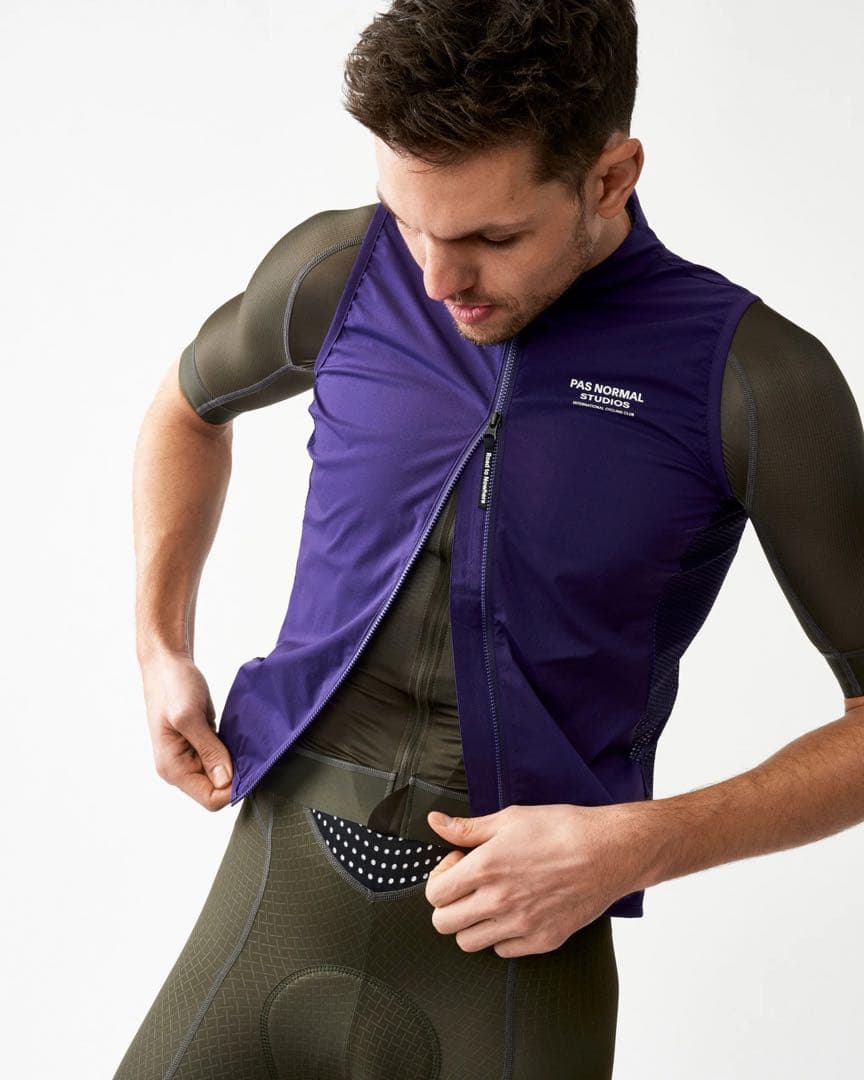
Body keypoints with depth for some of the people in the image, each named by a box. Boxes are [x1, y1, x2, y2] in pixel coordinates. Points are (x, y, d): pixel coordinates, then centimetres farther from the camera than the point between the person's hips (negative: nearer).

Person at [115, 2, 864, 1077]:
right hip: (277, 880, 3)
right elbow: (190, 403, 22)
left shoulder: (750, 377, -10)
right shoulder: (338, 271, 0)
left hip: (524, 949, -3)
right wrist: (162, 648, 10)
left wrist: (635, 847, -16)